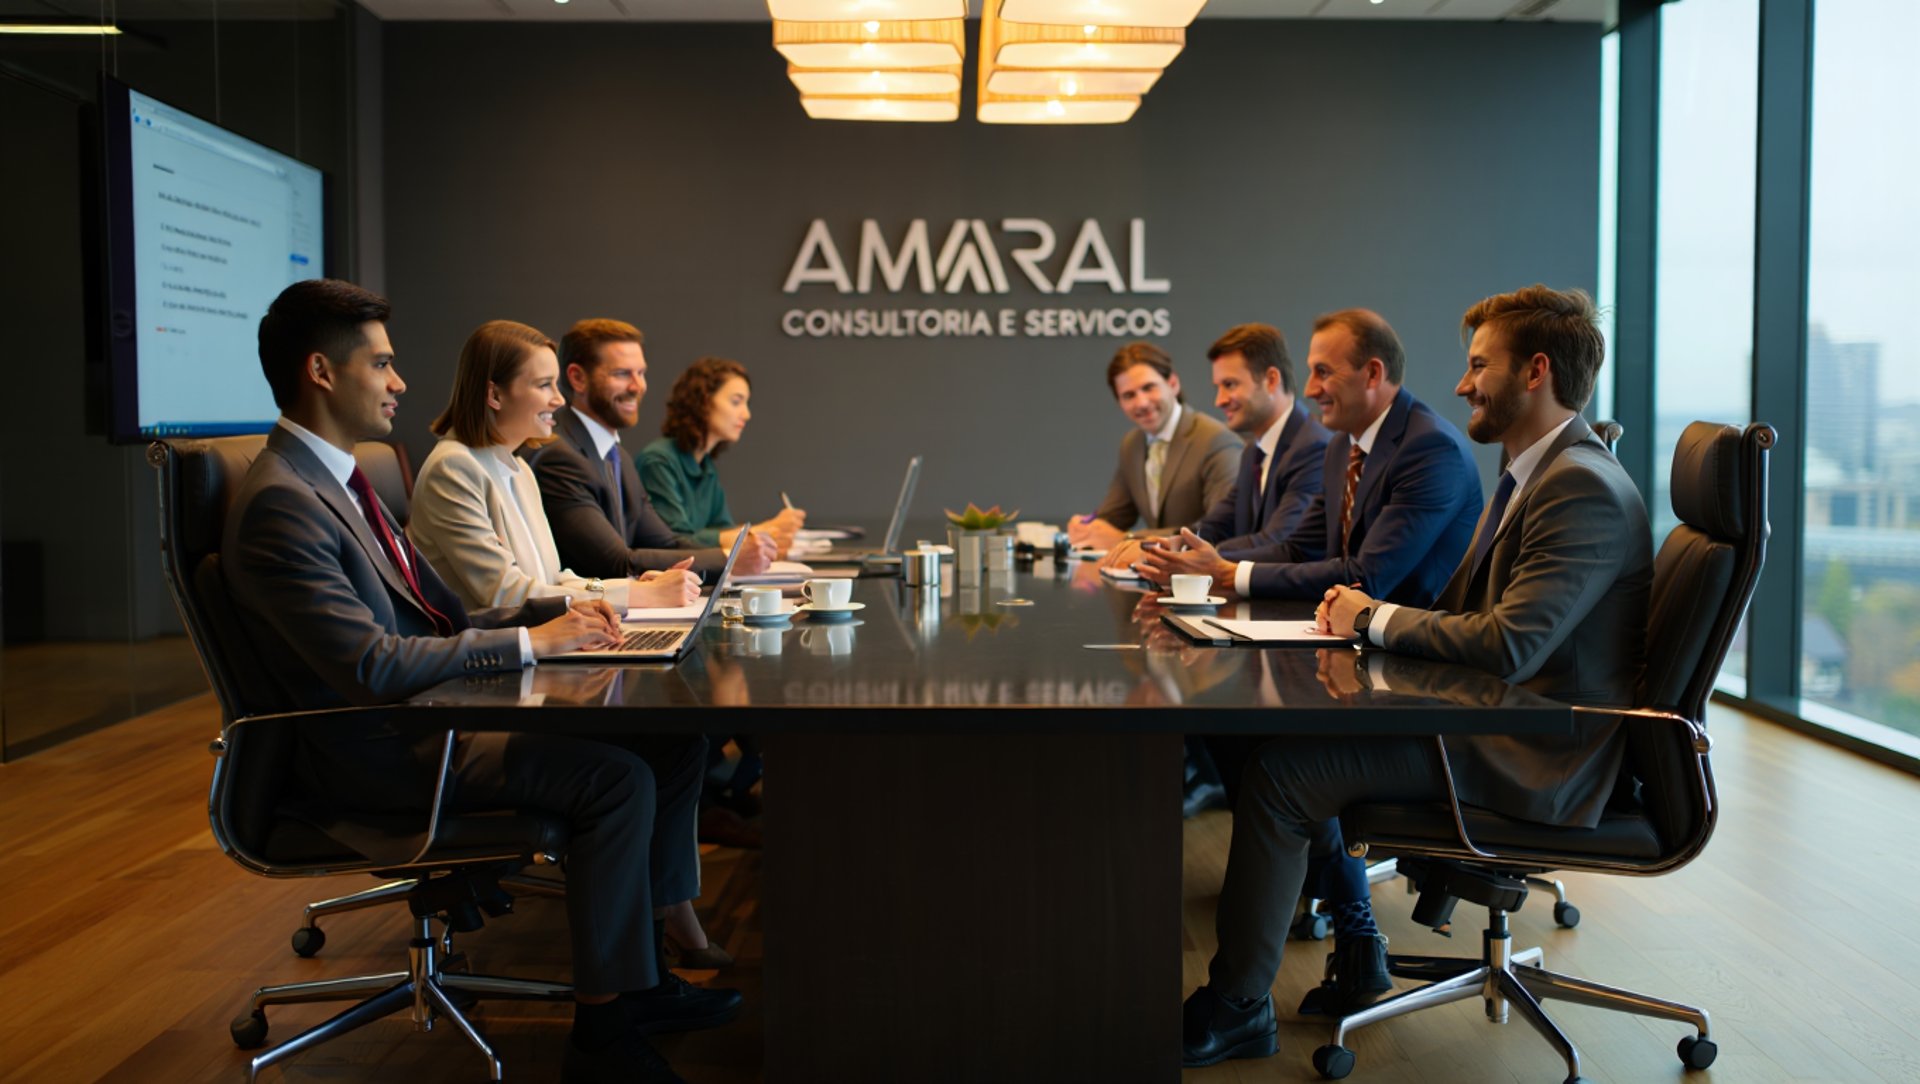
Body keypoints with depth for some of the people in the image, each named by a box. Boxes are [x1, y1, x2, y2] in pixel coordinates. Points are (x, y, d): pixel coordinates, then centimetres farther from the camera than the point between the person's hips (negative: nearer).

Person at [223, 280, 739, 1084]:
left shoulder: (335, 478, 14)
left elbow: (444, 622, 16)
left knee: (670, 734, 0)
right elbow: (371, 666, -25)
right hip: (377, 749, -10)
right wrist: (530, 642, -19)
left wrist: (557, 611, 1)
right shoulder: (280, 504, -17)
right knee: (615, 776, -25)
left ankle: (639, 969, 8)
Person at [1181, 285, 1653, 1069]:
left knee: (1280, 772, -17)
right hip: (1488, 716, 10)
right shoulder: (1533, 473, 13)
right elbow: (1461, 609, 17)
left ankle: (1237, 1006, -2)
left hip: (1536, 761, -10)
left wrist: (1375, 618, -15)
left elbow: (1508, 645, -28)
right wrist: (1365, 613, -2)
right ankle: (1355, 946, 16)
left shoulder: (1585, 489, -20)